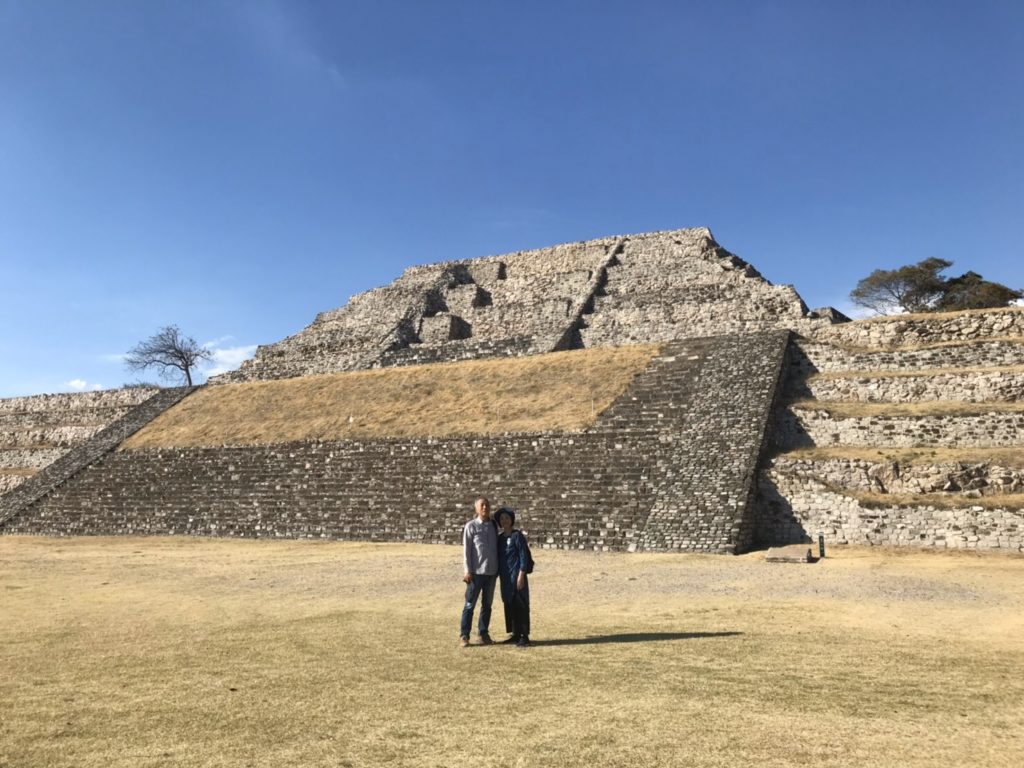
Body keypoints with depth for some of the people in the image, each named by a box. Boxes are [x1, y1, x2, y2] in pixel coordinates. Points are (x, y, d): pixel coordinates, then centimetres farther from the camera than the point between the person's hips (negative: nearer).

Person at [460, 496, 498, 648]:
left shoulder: (493, 526, 10)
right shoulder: (471, 526, -4)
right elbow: (466, 550, -6)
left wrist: (497, 568, 12)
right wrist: (467, 571, -11)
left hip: (491, 572, 5)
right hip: (476, 572, -5)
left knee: (487, 604, 10)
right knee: (470, 604, -1)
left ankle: (483, 633, 19)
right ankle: (464, 635, 6)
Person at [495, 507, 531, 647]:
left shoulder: (517, 536, -7)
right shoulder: (499, 537, 11)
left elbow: (524, 556, -11)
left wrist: (521, 575, -16)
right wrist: (496, 574, 13)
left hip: (516, 576, -7)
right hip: (505, 577, 7)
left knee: (520, 606, -3)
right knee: (509, 606, 10)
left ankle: (524, 636, 2)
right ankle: (516, 634, 19)